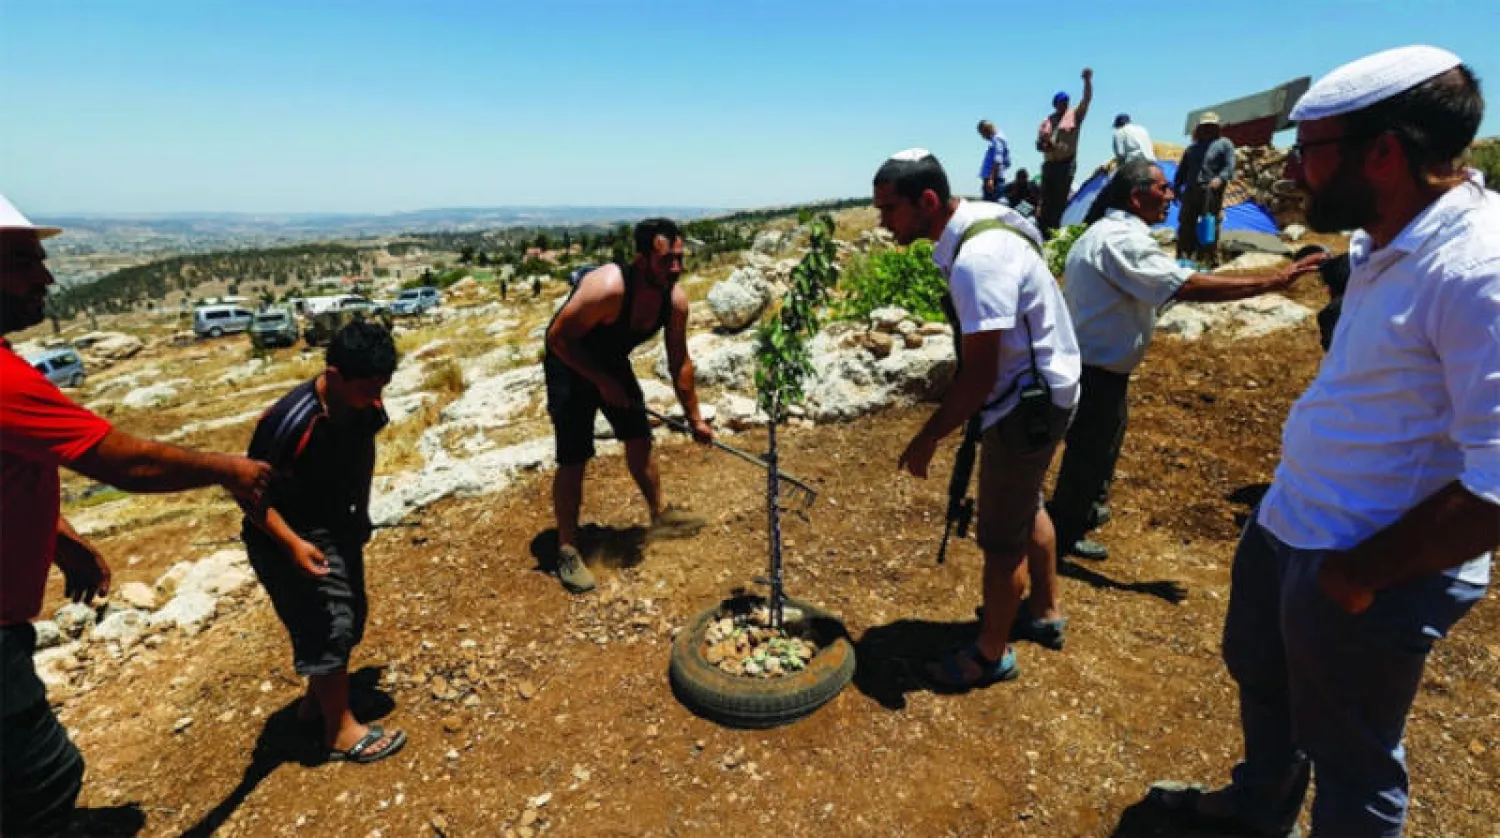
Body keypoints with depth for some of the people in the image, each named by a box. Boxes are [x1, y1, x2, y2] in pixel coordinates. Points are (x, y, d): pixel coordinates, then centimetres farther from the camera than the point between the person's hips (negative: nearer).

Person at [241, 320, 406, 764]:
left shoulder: (365, 405, -12)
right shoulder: (290, 421, -31)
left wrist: (361, 510, 12)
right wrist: (293, 544, -29)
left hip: (338, 526, 7)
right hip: (288, 537, -7)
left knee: (351, 614, 17)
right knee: (326, 627, -2)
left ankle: (316, 701, 39)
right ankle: (340, 730, 17)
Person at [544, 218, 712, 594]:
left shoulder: (675, 298, -16)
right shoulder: (608, 288, -37)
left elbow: (679, 362, -3)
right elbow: (557, 337, -27)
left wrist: (695, 419, 1)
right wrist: (601, 381, -27)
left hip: (613, 361, 6)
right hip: (570, 363, -6)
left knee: (639, 439, 12)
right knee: (574, 458, -9)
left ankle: (660, 514, 32)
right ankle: (567, 550, 4)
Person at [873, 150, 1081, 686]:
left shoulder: (976, 260, -30)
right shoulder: (978, 222, 1)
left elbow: (978, 376, -28)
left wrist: (928, 438, -17)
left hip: (1029, 404, -10)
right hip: (1038, 389, 10)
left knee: (1003, 538, 5)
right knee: (1026, 507, 25)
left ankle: (991, 654, 25)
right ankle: (1044, 612, 46)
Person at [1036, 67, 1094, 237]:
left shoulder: (1075, 115, 5)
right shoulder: (1046, 121, 14)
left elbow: (1087, 99, -9)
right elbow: (1039, 145, 15)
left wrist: (1087, 81, -22)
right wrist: (1044, 145, -8)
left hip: (1067, 163, -4)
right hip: (1049, 164, 4)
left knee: (1060, 199, -6)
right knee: (1046, 199, 4)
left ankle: (1054, 230, -4)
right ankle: (1043, 232, 9)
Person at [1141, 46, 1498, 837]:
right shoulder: (1383, 244, 3)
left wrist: (1358, 577, -19)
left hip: (1362, 571, -9)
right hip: (1285, 527, 9)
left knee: (1351, 760, 15)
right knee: (1261, 679, 29)